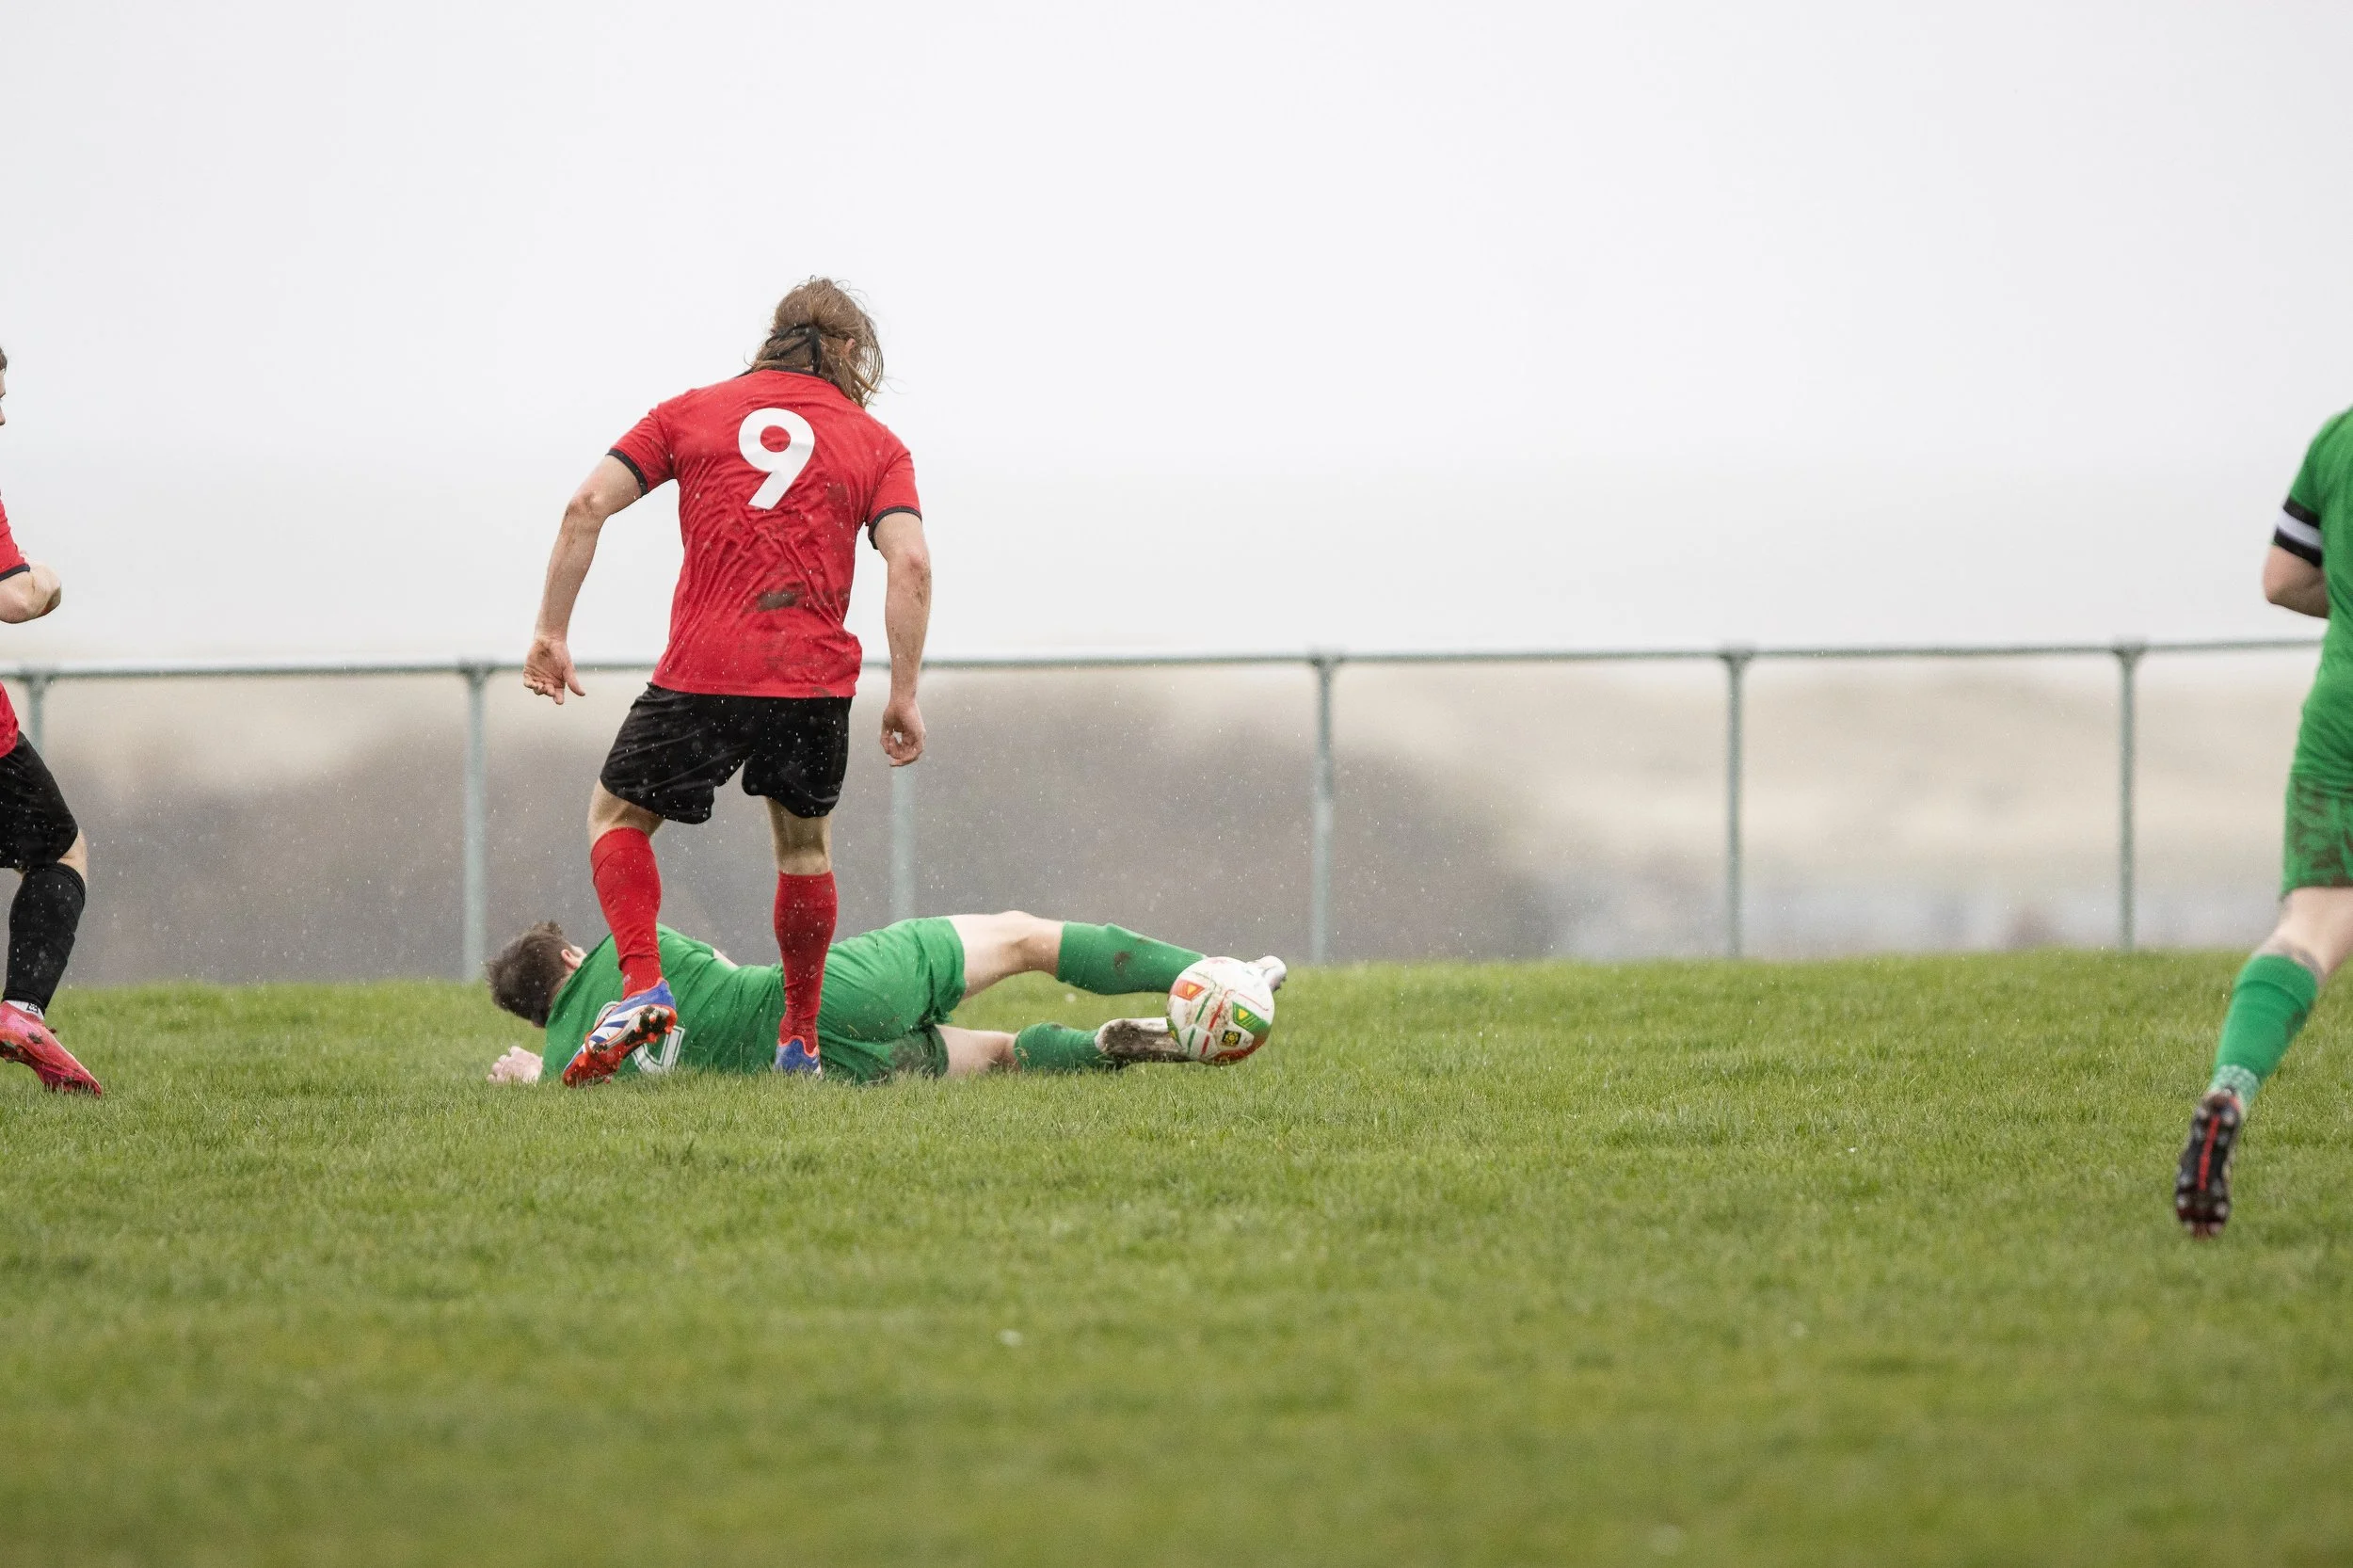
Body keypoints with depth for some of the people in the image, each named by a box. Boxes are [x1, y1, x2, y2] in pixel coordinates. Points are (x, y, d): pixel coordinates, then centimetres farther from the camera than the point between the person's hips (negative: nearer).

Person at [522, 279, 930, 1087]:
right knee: (805, 840, 24)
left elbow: (587, 507, 3)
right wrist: (904, 695, 0)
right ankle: (800, 1038, 26)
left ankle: (643, 985, -6)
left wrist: (550, 634, 7)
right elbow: (910, 565, -3)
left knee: (618, 816, 16)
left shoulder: (693, 412, 12)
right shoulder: (875, 443, 10)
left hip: (701, 676, -1)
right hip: (815, 682, 1)